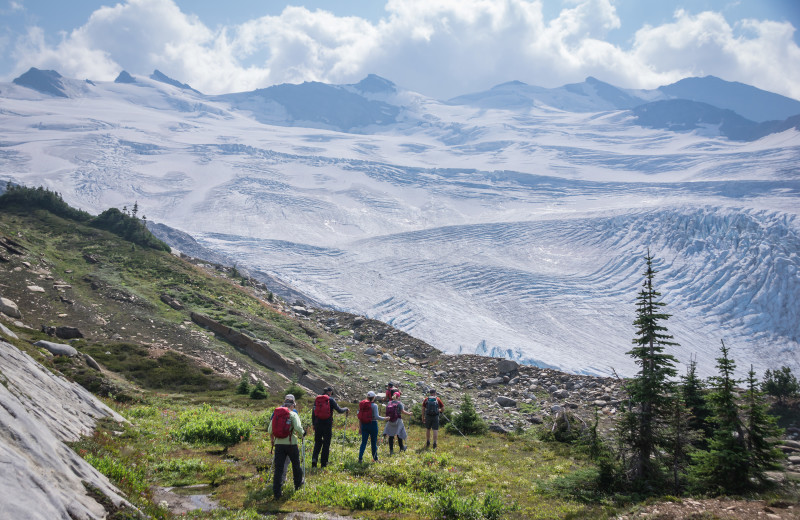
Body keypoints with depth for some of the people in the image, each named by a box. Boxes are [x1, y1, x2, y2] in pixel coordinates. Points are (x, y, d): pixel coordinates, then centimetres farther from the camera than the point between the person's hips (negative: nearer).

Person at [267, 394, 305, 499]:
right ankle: (298, 484, 37)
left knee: (278, 468, 3)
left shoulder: (276, 414, 6)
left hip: (279, 444, 3)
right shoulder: (293, 414, -6)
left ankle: (276, 492, -3)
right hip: (291, 444, -3)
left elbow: (269, 431, 5)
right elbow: (298, 428, -18)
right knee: (296, 465, 19)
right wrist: (302, 435, 2)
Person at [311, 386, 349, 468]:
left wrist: (313, 424, 14)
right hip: (327, 424, -3)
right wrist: (346, 409, 15)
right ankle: (323, 462, 9)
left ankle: (314, 458, -5)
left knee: (317, 442, 15)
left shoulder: (317, 399, 6)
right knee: (326, 443, 7)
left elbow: (313, 412, 7)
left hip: (318, 424, 3)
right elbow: (339, 411, -5)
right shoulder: (330, 400, -5)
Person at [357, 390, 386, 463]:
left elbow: (359, 417, 6)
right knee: (374, 442, 8)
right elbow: (376, 417, -16)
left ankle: (360, 458, -1)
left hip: (364, 424, 4)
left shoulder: (362, 404, 3)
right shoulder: (374, 405, -12)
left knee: (363, 442, 8)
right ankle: (375, 458, 18)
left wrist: (360, 427, 14)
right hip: (372, 424, -4)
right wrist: (384, 418, -1)